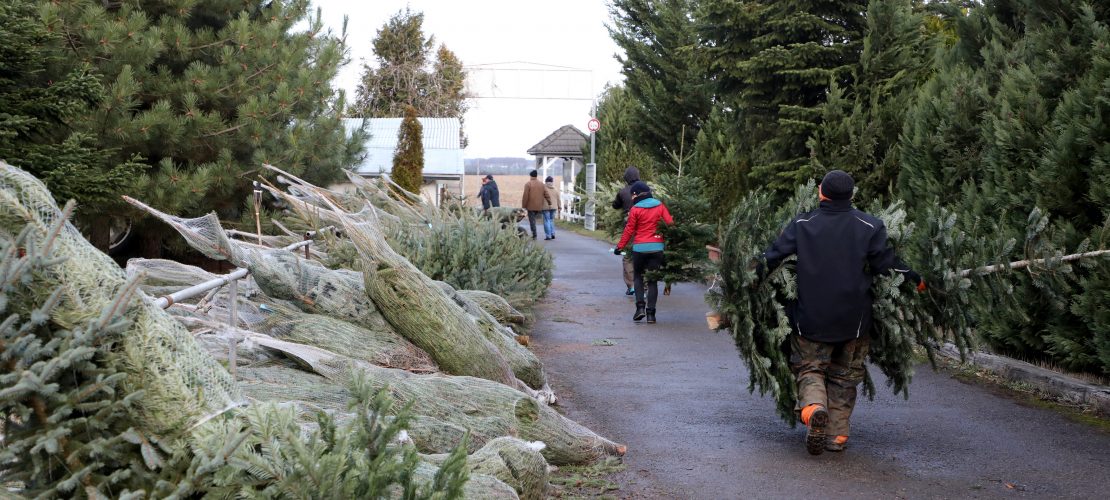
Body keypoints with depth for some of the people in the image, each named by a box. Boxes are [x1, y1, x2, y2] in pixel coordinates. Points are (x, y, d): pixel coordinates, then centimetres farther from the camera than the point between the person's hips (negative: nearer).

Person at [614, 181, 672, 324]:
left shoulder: (635, 209, -6)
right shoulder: (660, 206, 2)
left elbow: (629, 230, -4)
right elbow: (670, 223, -4)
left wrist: (620, 246, 5)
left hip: (640, 248, -2)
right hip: (657, 247, 2)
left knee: (637, 276, 15)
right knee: (653, 280, 7)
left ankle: (640, 306, -2)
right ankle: (651, 312, 1)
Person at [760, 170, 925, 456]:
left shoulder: (801, 225, -3)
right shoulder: (870, 227, -5)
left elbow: (772, 257, -3)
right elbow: (886, 265, -3)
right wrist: (916, 280, 13)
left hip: (810, 317, -1)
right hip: (853, 320, 1)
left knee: (809, 368, 10)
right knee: (844, 376, 15)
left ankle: (813, 407, -20)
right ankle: (838, 434, 13)